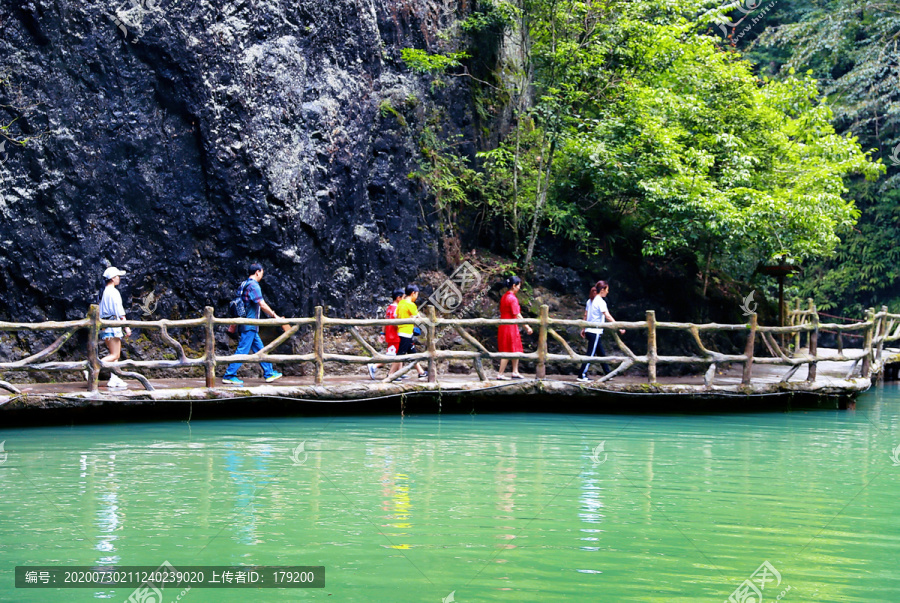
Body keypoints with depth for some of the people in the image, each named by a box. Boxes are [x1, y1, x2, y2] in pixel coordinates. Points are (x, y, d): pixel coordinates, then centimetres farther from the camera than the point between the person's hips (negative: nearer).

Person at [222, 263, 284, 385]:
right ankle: (229, 376, -6)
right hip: (249, 326, -10)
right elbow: (262, 305, -19)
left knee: (259, 349, 14)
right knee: (243, 350, -7)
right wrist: (275, 316, -10)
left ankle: (269, 373, 20)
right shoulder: (253, 286, -14)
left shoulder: (244, 285, 15)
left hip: (247, 325, 10)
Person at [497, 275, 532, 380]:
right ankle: (500, 374, 0)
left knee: (516, 350, 16)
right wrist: (527, 327, -15)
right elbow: (517, 315, -20)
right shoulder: (513, 298, -17)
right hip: (510, 327, -9)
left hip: (504, 326, 9)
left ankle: (515, 372, 19)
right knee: (507, 351, -3)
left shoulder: (504, 297, 10)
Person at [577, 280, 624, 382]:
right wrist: (619, 328, -20)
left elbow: (585, 316, 16)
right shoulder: (600, 302, -14)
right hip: (595, 331, -9)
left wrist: (583, 329, 23)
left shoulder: (590, 301, 12)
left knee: (602, 353, 15)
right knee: (591, 354, -6)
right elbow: (608, 316, -19)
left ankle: (608, 374, 21)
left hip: (589, 330, 9)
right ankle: (582, 375, -6)